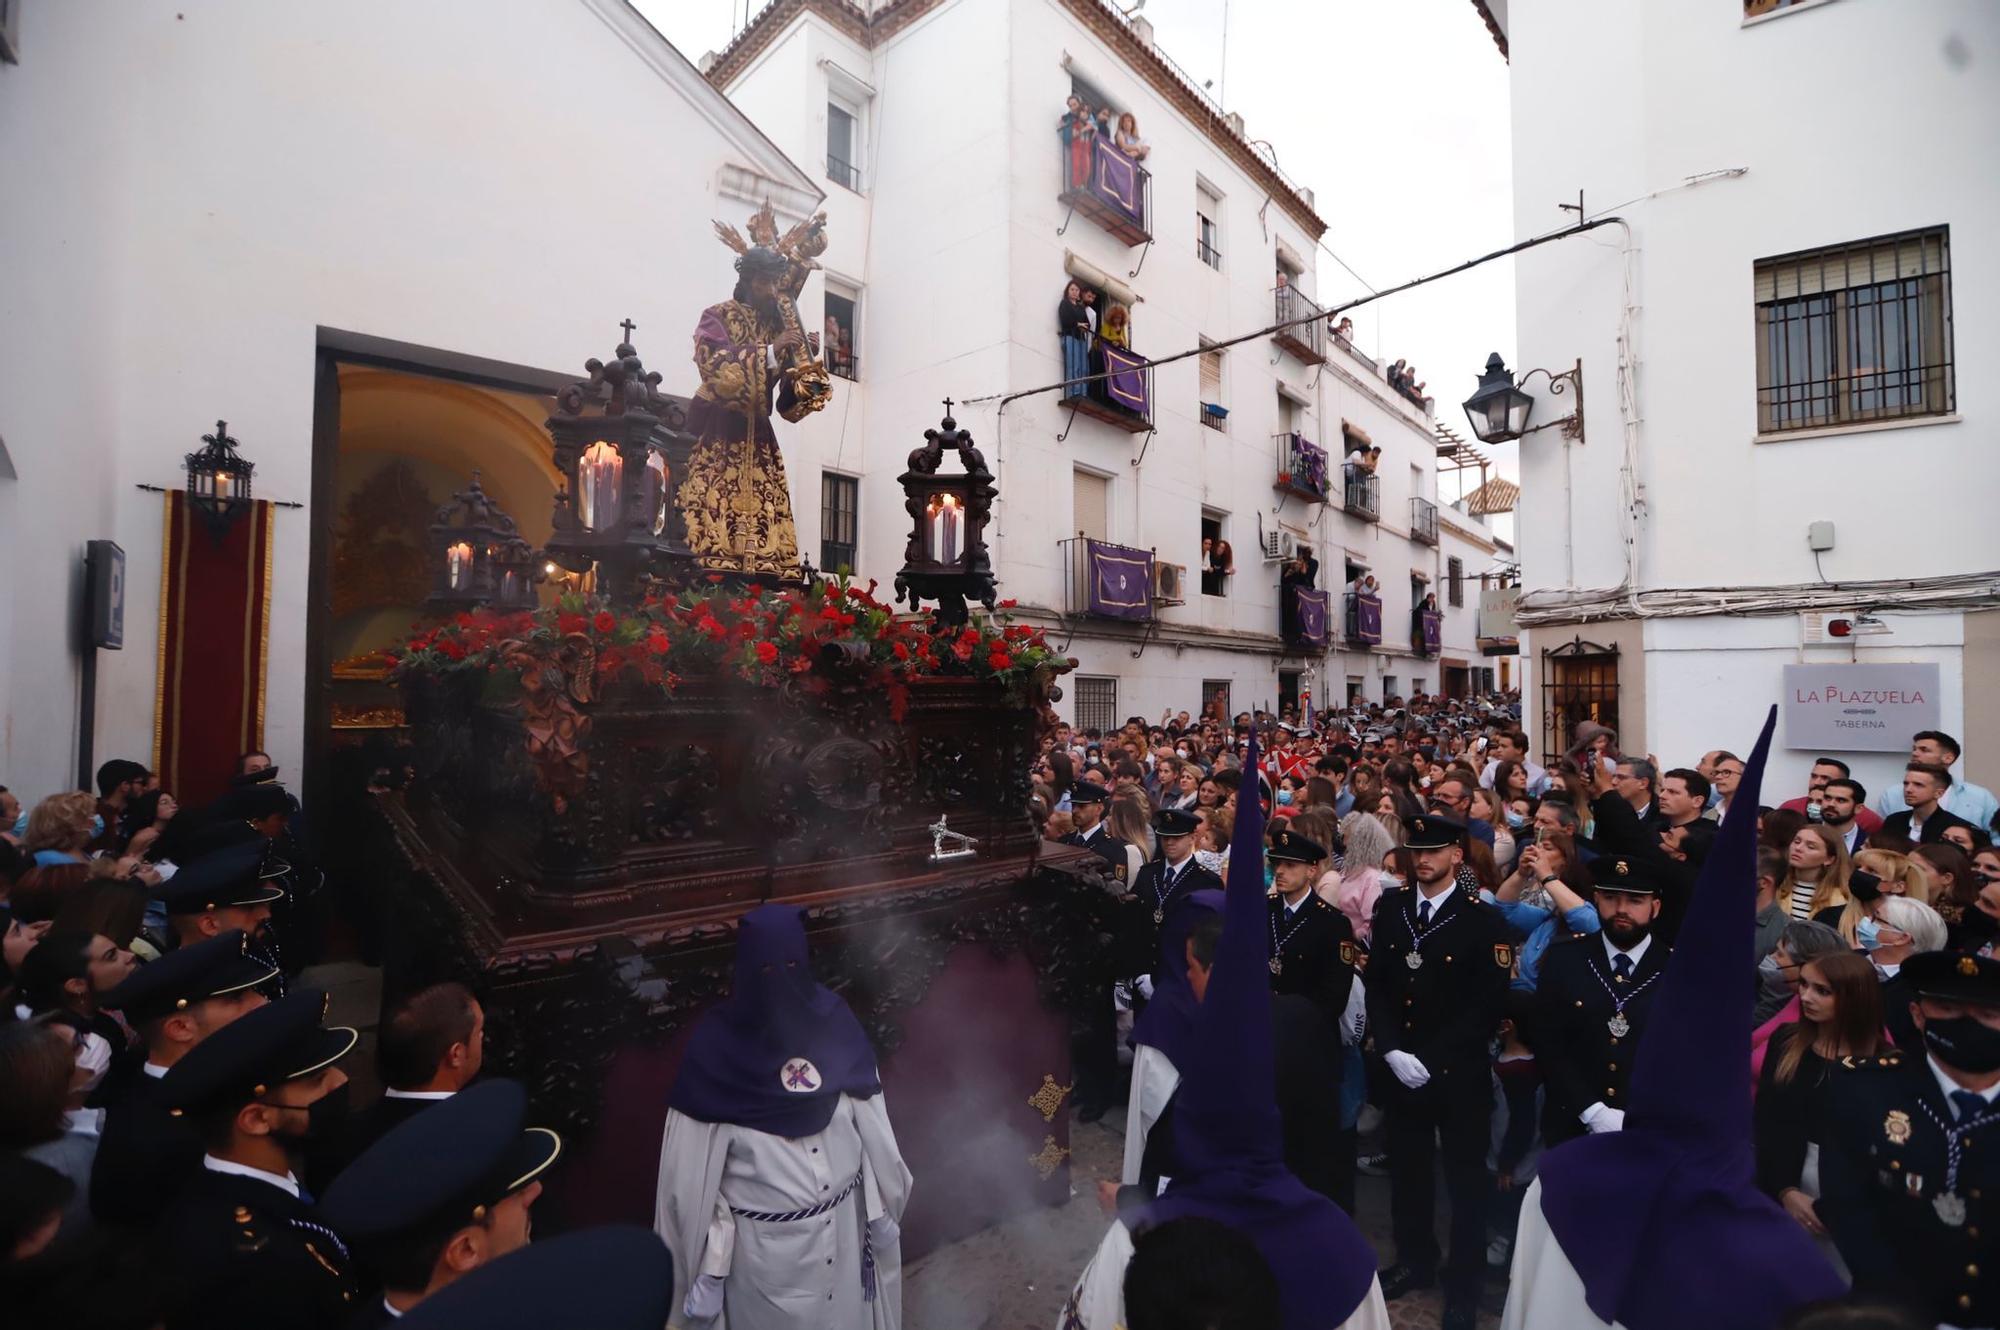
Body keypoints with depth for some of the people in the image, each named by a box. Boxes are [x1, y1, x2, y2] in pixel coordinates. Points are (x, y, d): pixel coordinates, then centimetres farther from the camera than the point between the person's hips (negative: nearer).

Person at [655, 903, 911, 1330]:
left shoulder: (833, 1023, -12)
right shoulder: (716, 1050, -21)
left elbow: (869, 1124, -2)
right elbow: (695, 1175, -14)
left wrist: (881, 1207, 4)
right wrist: (708, 1270, -10)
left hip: (843, 1226, 3)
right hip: (766, 1242, -3)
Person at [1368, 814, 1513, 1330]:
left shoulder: (1484, 919, -11)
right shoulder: (1390, 908, 2)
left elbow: (1489, 1007, -13)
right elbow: (1376, 984, 3)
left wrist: (1431, 1060, -16)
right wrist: (1391, 1050, -10)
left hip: (1459, 1073, -4)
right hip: (1400, 1067, 4)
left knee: (1465, 1178, 10)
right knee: (1407, 1169, 17)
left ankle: (1464, 1283, 28)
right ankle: (1415, 1260, 38)